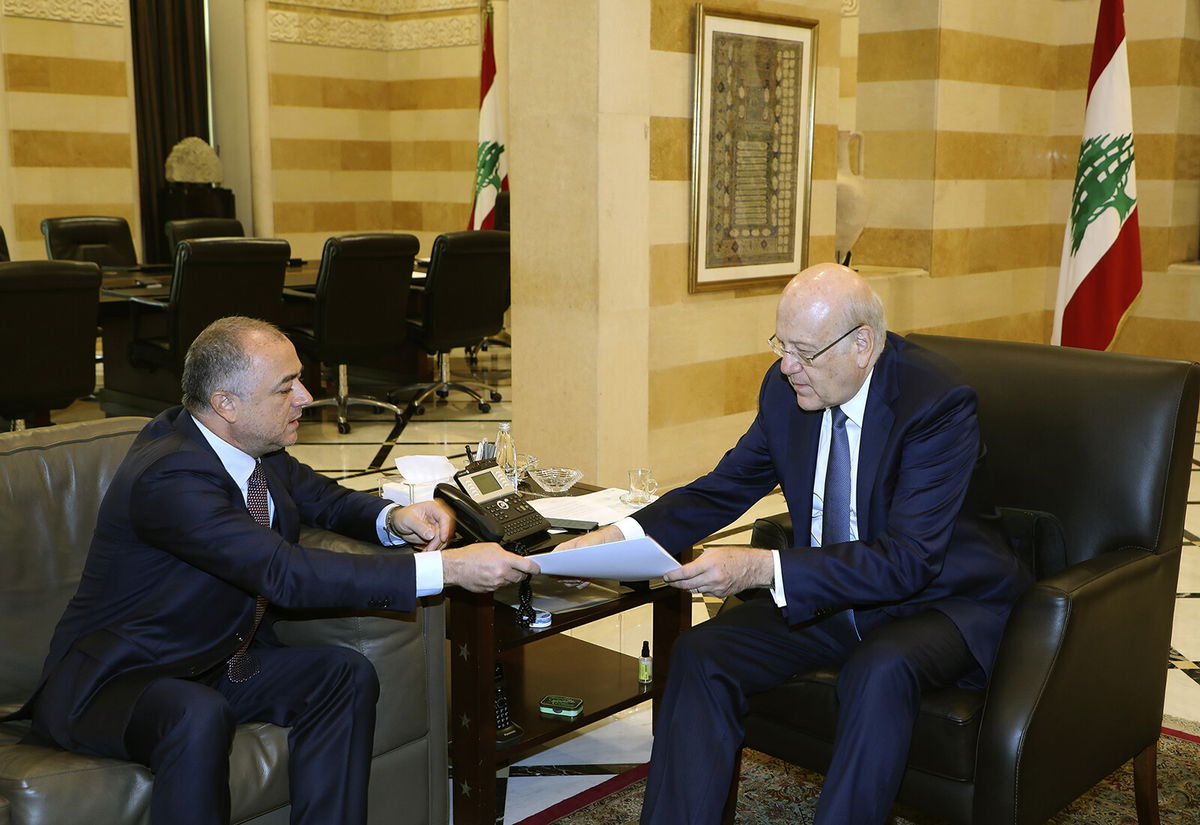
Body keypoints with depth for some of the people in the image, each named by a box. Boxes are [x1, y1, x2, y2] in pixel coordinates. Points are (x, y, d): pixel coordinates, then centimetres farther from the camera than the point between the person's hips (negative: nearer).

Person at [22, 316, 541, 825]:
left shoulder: (255, 446, -3)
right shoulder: (168, 479, -29)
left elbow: (323, 499, 15)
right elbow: (289, 574, -35)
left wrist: (393, 518, -10)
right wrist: (446, 569, -38)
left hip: (217, 667, 8)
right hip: (109, 684, -8)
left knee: (346, 675, -12)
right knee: (200, 718, -37)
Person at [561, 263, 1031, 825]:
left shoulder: (936, 403, -23)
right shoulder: (787, 387, -5)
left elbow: (908, 559, -30)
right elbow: (725, 488, 3)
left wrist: (762, 568, -40)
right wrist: (620, 536, -15)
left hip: (939, 598, -5)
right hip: (831, 592, 6)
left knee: (880, 671, -37)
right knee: (700, 655, -14)